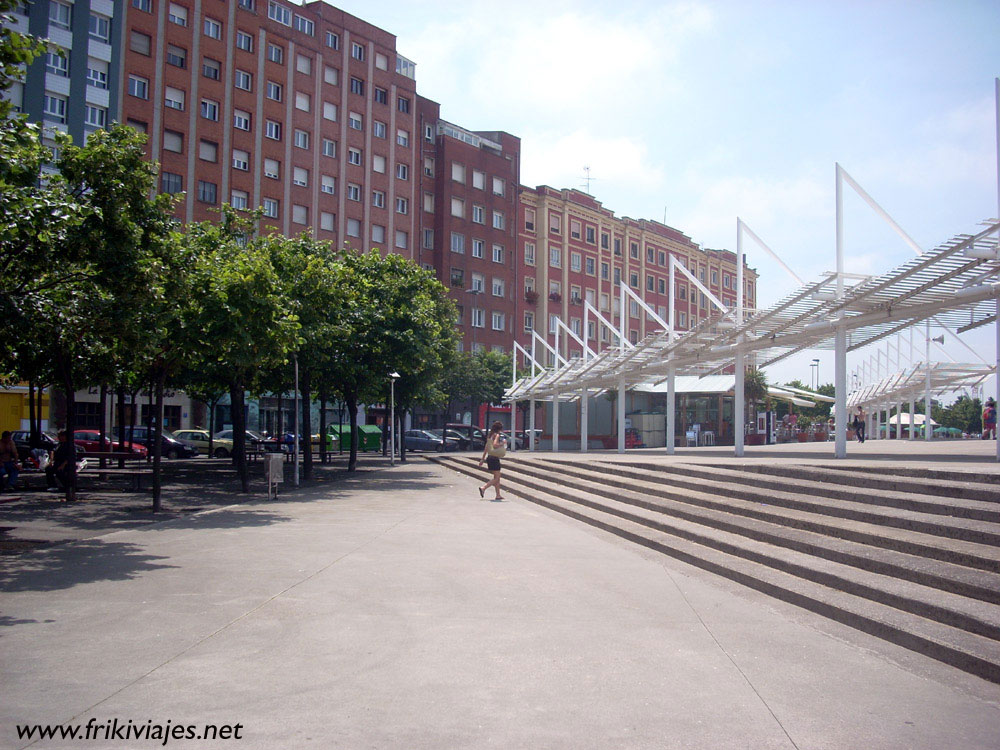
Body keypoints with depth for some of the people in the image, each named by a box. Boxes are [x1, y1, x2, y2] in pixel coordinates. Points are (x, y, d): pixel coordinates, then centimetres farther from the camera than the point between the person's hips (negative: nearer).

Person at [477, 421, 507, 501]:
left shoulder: (490, 436, 13)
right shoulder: (497, 435, -12)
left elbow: (486, 448, 15)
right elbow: (494, 445, -28)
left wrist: (483, 459, 18)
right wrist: (502, 443, -12)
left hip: (489, 457, 9)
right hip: (494, 458, -9)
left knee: (497, 477, 14)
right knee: (496, 478, -3)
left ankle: (498, 495, 15)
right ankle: (483, 488, -15)